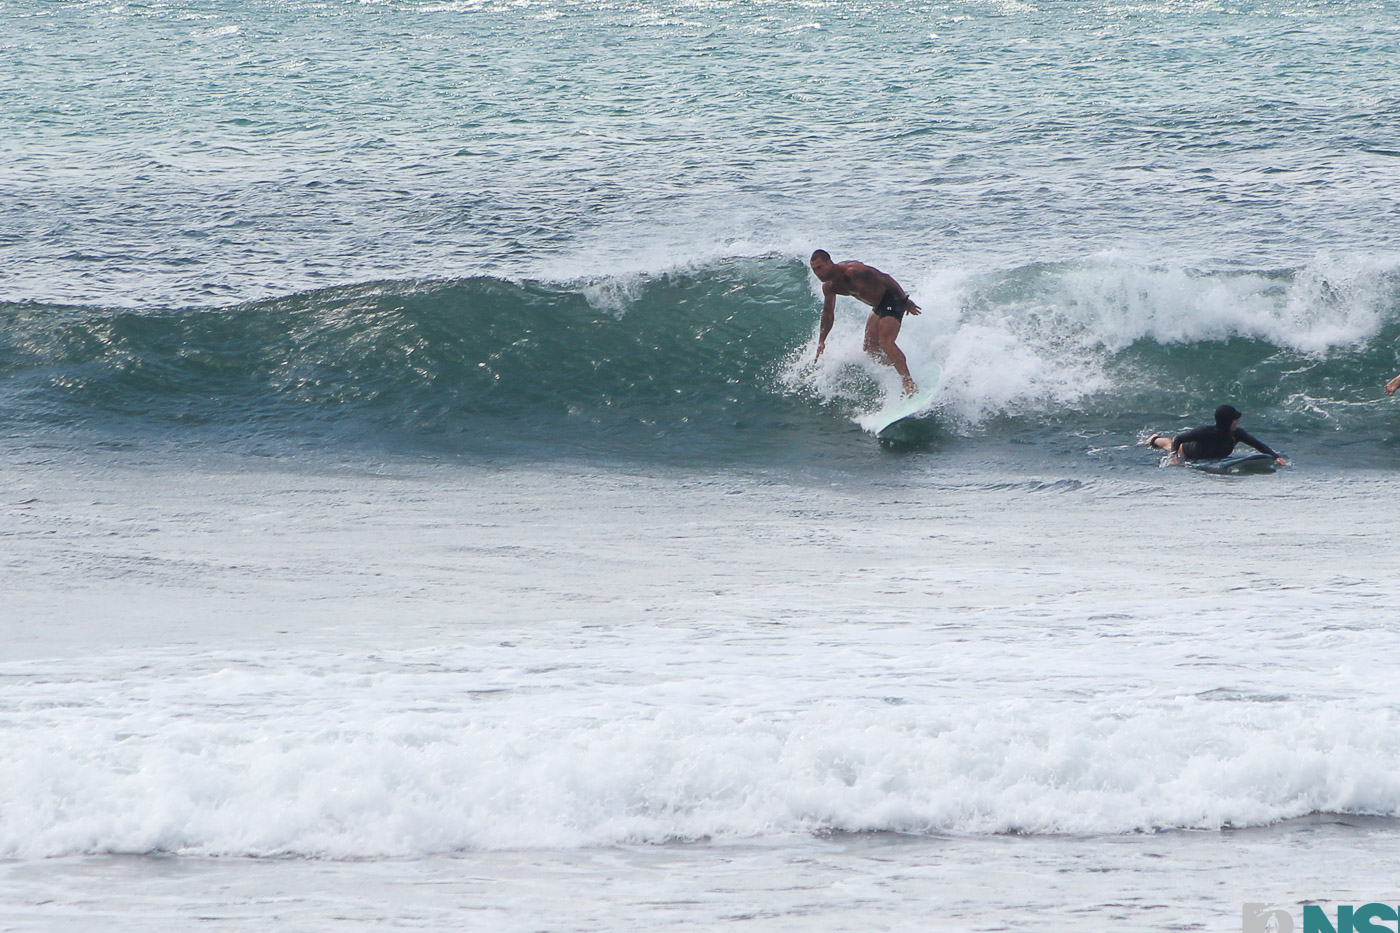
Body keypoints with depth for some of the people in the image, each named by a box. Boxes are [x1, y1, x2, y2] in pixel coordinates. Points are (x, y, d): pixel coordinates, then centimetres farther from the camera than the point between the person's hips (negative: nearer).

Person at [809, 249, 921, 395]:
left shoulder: (852, 272, -29)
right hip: (878, 306, 10)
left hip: (893, 299, -10)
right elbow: (828, 314, 15)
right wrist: (821, 341, 14)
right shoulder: (828, 287, -1)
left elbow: (884, 279, -23)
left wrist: (905, 301, -19)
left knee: (886, 342, -26)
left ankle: (910, 385, -35)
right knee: (870, 348, 9)